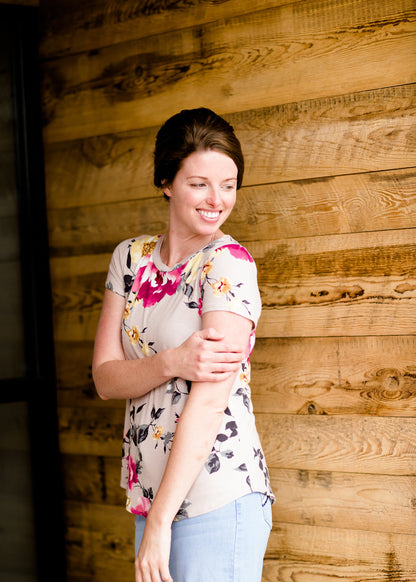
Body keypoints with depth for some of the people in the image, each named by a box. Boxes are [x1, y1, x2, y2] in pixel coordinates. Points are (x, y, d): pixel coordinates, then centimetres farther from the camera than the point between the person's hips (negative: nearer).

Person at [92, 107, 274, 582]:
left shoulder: (229, 263, -11)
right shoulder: (130, 257, 6)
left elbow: (210, 400, -19)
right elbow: (105, 378, 1)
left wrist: (160, 521, -21)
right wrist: (173, 363, -19)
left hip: (217, 496, -5)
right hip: (149, 490, 5)